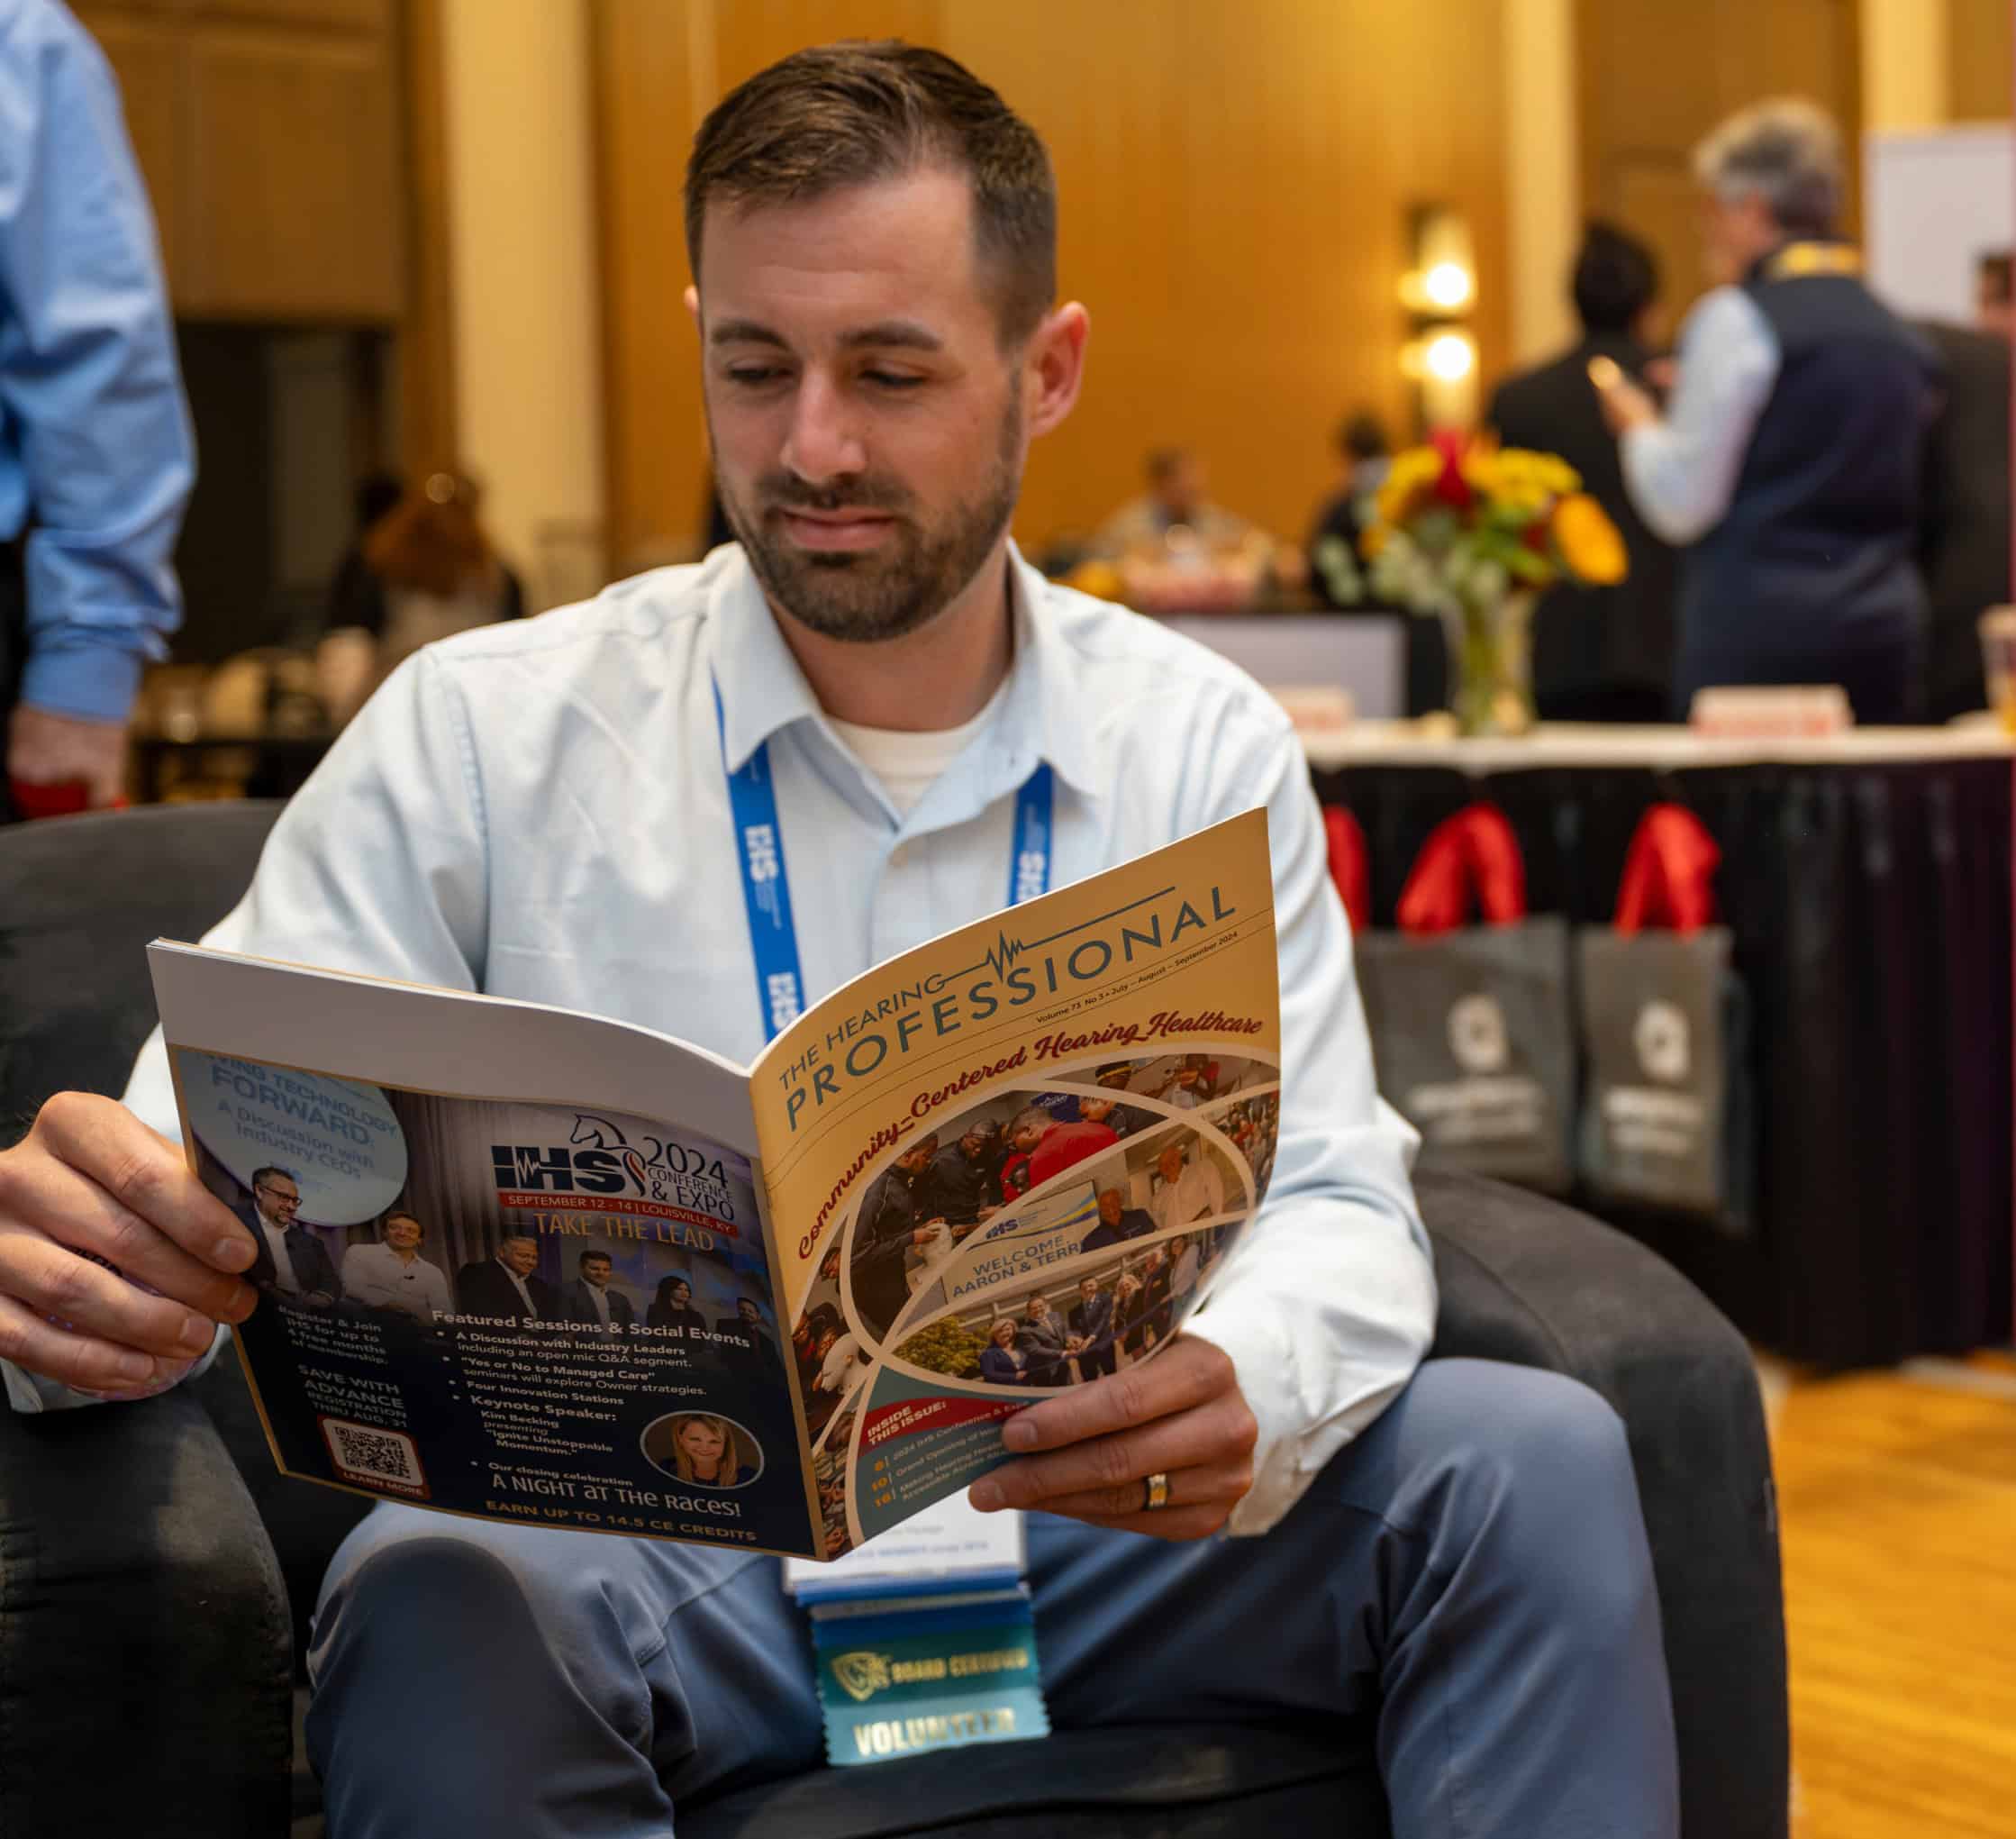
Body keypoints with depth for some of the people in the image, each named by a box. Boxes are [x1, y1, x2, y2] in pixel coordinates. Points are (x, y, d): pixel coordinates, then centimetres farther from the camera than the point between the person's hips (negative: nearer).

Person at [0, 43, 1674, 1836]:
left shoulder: (1204, 744, 4)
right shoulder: (479, 733, -2)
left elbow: (1335, 1200, 0)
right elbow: (209, 1190, -4)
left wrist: (1242, 1393, -26)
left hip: (1096, 1515, 3)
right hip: (649, 1538, -2)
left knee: (1535, 1454, -20)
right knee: (439, 1598, -35)